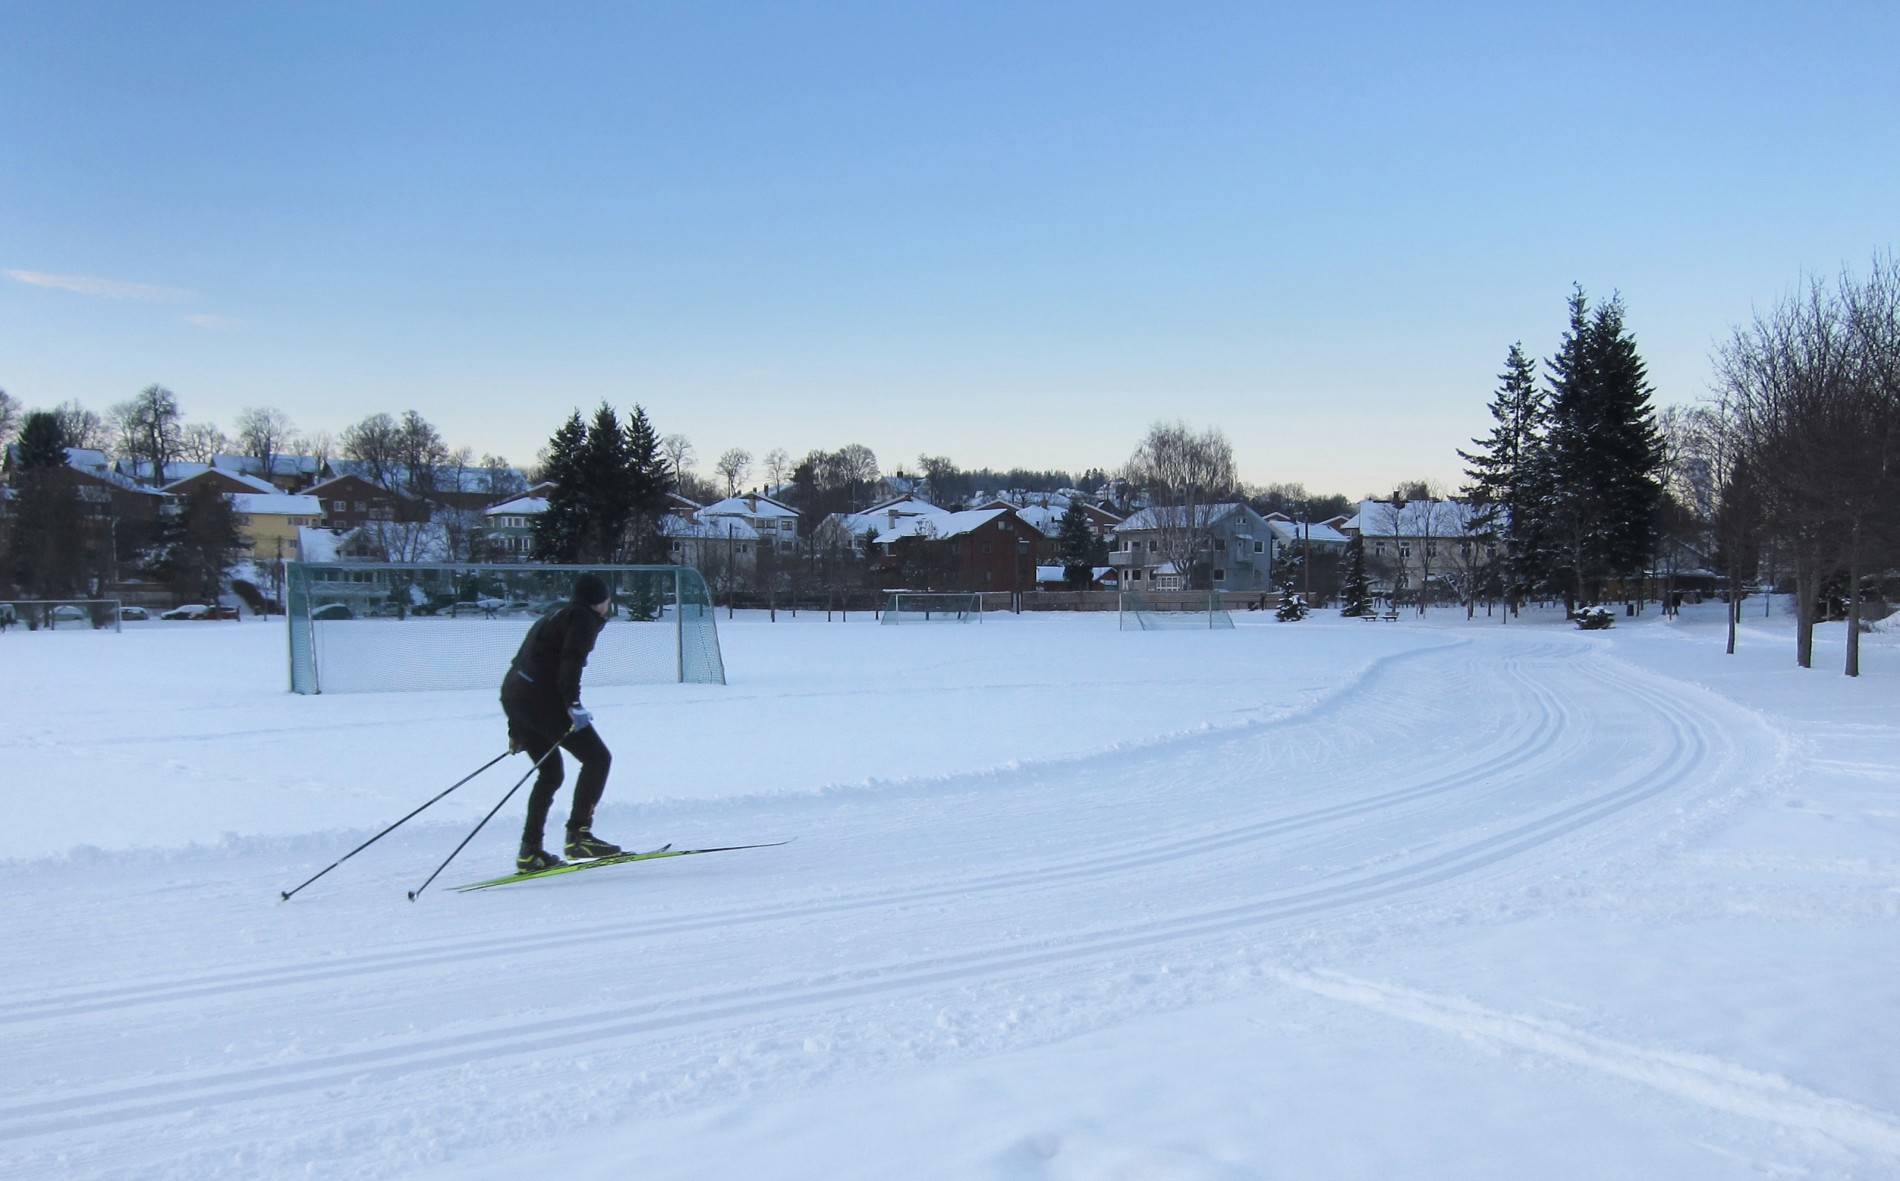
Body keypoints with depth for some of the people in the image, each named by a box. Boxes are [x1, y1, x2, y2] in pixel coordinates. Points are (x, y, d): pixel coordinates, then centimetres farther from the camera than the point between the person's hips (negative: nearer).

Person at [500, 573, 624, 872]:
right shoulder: (583, 618, 0)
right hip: (542, 698, -9)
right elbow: (571, 660, -18)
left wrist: (516, 730, 31)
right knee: (597, 758, -1)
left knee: (550, 774, 19)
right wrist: (573, 704, -27)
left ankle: (530, 851, 17)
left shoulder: (553, 618, 27)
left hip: (513, 696, 9)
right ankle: (578, 834, -9)